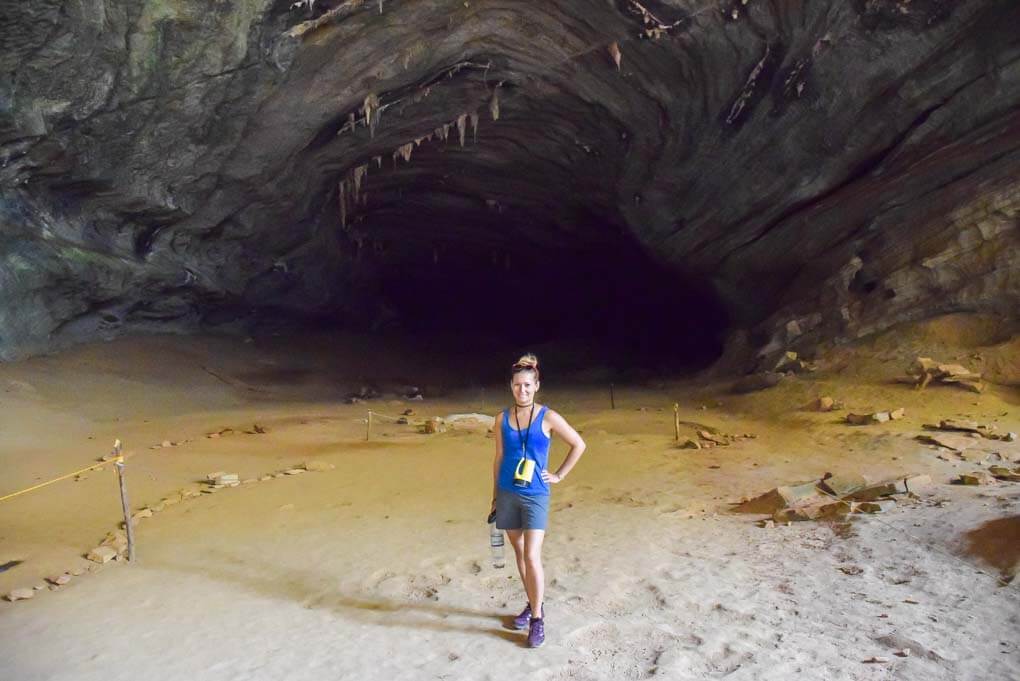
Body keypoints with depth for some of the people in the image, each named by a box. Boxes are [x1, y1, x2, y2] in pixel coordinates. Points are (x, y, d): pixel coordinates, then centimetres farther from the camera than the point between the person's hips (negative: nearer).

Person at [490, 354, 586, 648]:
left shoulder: (548, 418, -7)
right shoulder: (502, 418, 2)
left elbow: (579, 445, 0)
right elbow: (499, 458, 8)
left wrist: (559, 475, 0)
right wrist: (495, 497, 10)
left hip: (535, 495, -3)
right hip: (508, 494, 4)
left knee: (532, 556, -9)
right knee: (519, 552, 13)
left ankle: (538, 619, 4)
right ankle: (532, 605, 30)